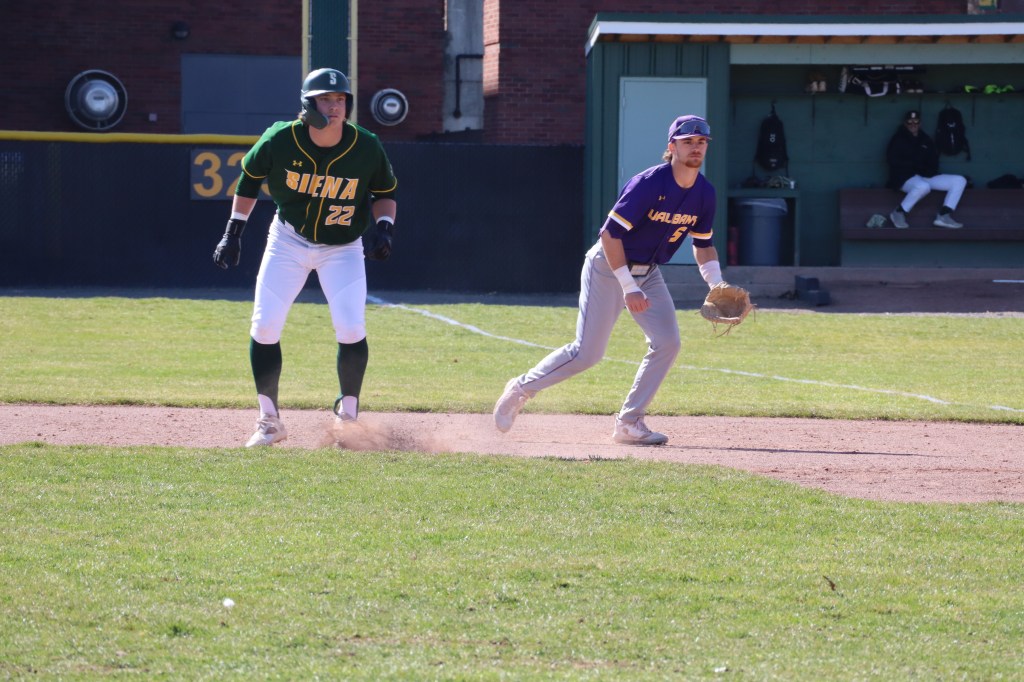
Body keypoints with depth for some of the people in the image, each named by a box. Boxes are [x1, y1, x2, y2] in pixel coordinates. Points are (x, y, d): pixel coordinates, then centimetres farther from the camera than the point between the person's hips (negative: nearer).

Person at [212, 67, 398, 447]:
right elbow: (250, 177, 1)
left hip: (343, 248, -1)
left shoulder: (367, 149, -18)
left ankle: (348, 417, 3)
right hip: (288, 241, 1)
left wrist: (384, 226, -18)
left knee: (351, 329, -16)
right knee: (264, 327, -5)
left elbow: (385, 192, 1)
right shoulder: (280, 140, -18)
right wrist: (233, 232, 2)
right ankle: (269, 421, 10)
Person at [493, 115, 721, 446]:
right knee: (587, 352, -9)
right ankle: (522, 388, 12)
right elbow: (610, 234, -25)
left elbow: (703, 244, 11)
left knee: (667, 342, -8)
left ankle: (629, 423, 1)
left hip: (648, 272, 7)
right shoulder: (648, 184, -25)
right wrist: (629, 288, -28)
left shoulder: (704, 194, -3)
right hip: (608, 268, -7)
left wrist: (717, 286, -5)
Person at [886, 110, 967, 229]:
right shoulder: (898, 139, -1)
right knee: (923, 186, -43)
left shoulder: (925, 140, 14)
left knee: (960, 181, -6)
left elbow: (933, 160, 13)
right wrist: (916, 165, -14)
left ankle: (944, 215, -19)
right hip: (904, 178, -7)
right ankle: (899, 213, -24)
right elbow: (893, 160, -13)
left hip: (926, 177, 7)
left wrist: (930, 170, -11)